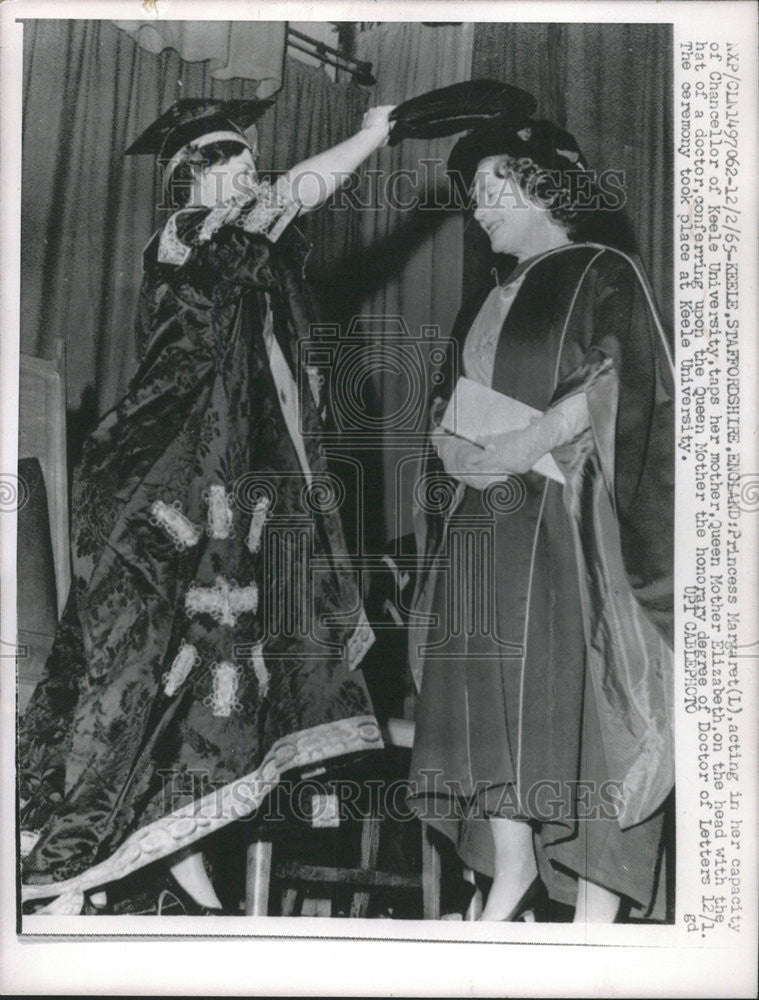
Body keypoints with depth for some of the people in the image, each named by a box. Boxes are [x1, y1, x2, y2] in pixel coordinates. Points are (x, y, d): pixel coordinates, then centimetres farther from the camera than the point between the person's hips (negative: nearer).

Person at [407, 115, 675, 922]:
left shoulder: (603, 272, 3)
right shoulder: (492, 301, 23)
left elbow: (610, 384, -11)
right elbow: (450, 403, 21)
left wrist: (517, 449, -17)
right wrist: (451, 445, -1)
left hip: (564, 522, -6)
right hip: (485, 523, 6)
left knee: (571, 695, -10)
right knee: (489, 700, -2)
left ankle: (593, 915, -3)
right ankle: (511, 869, 7)